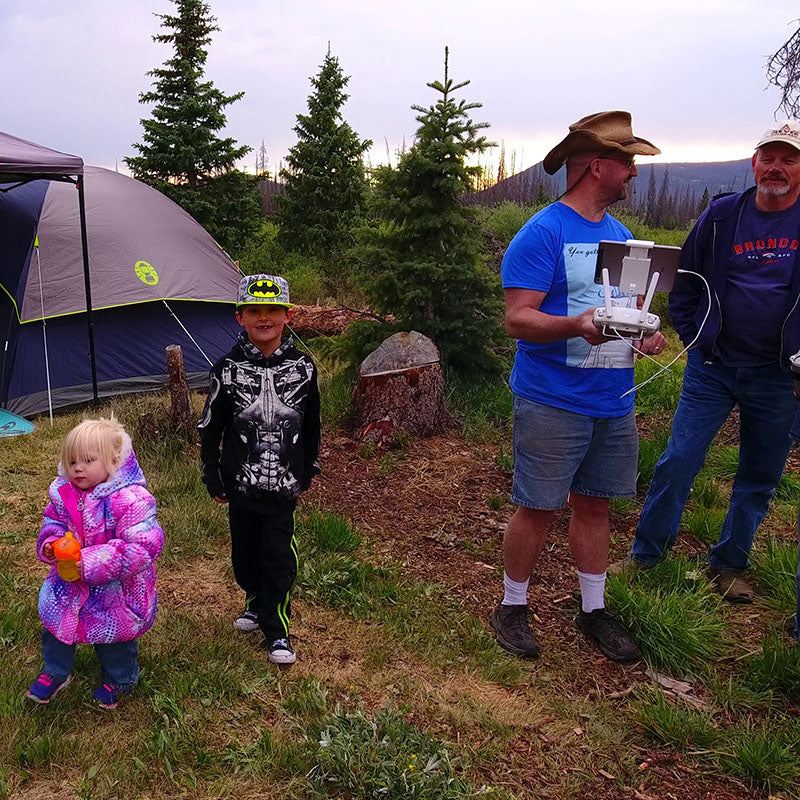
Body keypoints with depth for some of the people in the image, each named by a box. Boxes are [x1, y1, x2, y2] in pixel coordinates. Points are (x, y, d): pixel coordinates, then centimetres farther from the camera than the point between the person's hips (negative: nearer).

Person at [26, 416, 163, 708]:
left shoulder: (130, 500, -31)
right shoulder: (63, 492, -10)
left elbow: (143, 546, -34)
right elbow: (53, 522, 9)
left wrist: (94, 564, -37)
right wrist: (50, 543, -15)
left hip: (116, 589, -5)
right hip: (69, 582, 5)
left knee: (114, 631, 17)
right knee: (55, 621, 21)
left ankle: (118, 681, 46)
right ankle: (54, 672, 50)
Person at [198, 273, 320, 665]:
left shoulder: (303, 367, -2)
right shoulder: (228, 369, -6)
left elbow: (311, 425, 10)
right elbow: (210, 427, 1)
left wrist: (307, 471, 14)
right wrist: (213, 478, 3)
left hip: (283, 485, 0)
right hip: (240, 483, 1)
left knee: (280, 556, -1)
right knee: (245, 550, 15)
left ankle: (276, 629, 13)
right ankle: (255, 602, 40)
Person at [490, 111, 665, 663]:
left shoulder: (621, 234, 14)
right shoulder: (544, 233, -11)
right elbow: (518, 319, -17)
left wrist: (645, 332, -1)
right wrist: (577, 325, -33)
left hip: (615, 402, 7)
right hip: (554, 403, -7)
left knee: (595, 504, 15)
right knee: (538, 508, 2)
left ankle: (594, 609, 30)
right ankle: (513, 607, 22)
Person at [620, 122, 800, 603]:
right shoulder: (722, 216, 0)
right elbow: (685, 283, 10)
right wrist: (693, 338, 1)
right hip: (712, 368, 0)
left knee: (760, 479, 12)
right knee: (678, 463, 0)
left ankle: (730, 564, 31)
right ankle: (645, 555, 17)